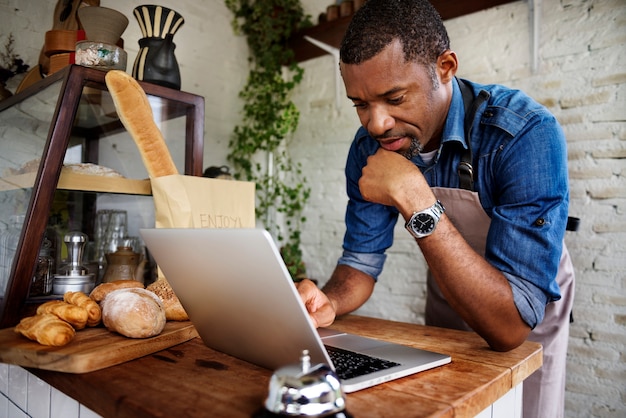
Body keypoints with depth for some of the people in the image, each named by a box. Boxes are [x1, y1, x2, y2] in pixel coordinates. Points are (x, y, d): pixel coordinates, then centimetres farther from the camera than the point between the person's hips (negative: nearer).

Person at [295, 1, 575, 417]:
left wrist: (415, 199, -46)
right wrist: (328, 303, -34)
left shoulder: (528, 133, -36)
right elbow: (362, 260, -12)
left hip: (529, 313, -3)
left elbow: (510, 326, -40)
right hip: (446, 301, 4)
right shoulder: (369, 146, -20)